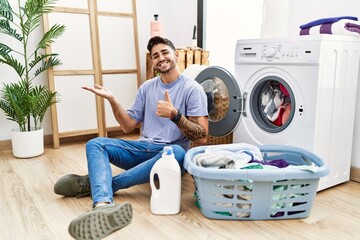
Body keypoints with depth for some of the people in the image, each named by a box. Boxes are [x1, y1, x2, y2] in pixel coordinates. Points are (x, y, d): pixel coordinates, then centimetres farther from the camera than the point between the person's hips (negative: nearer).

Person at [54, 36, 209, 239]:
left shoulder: (193, 89, -5)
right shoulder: (147, 87, 11)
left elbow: (202, 138, -13)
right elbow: (129, 126, 10)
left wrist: (174, 114, -27)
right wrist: (112, 100, -4)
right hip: (143, 149, 5)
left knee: (177, 152, -39)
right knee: (96, 144, -16)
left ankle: (93, 183, -30)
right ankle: (103, 206, -47)